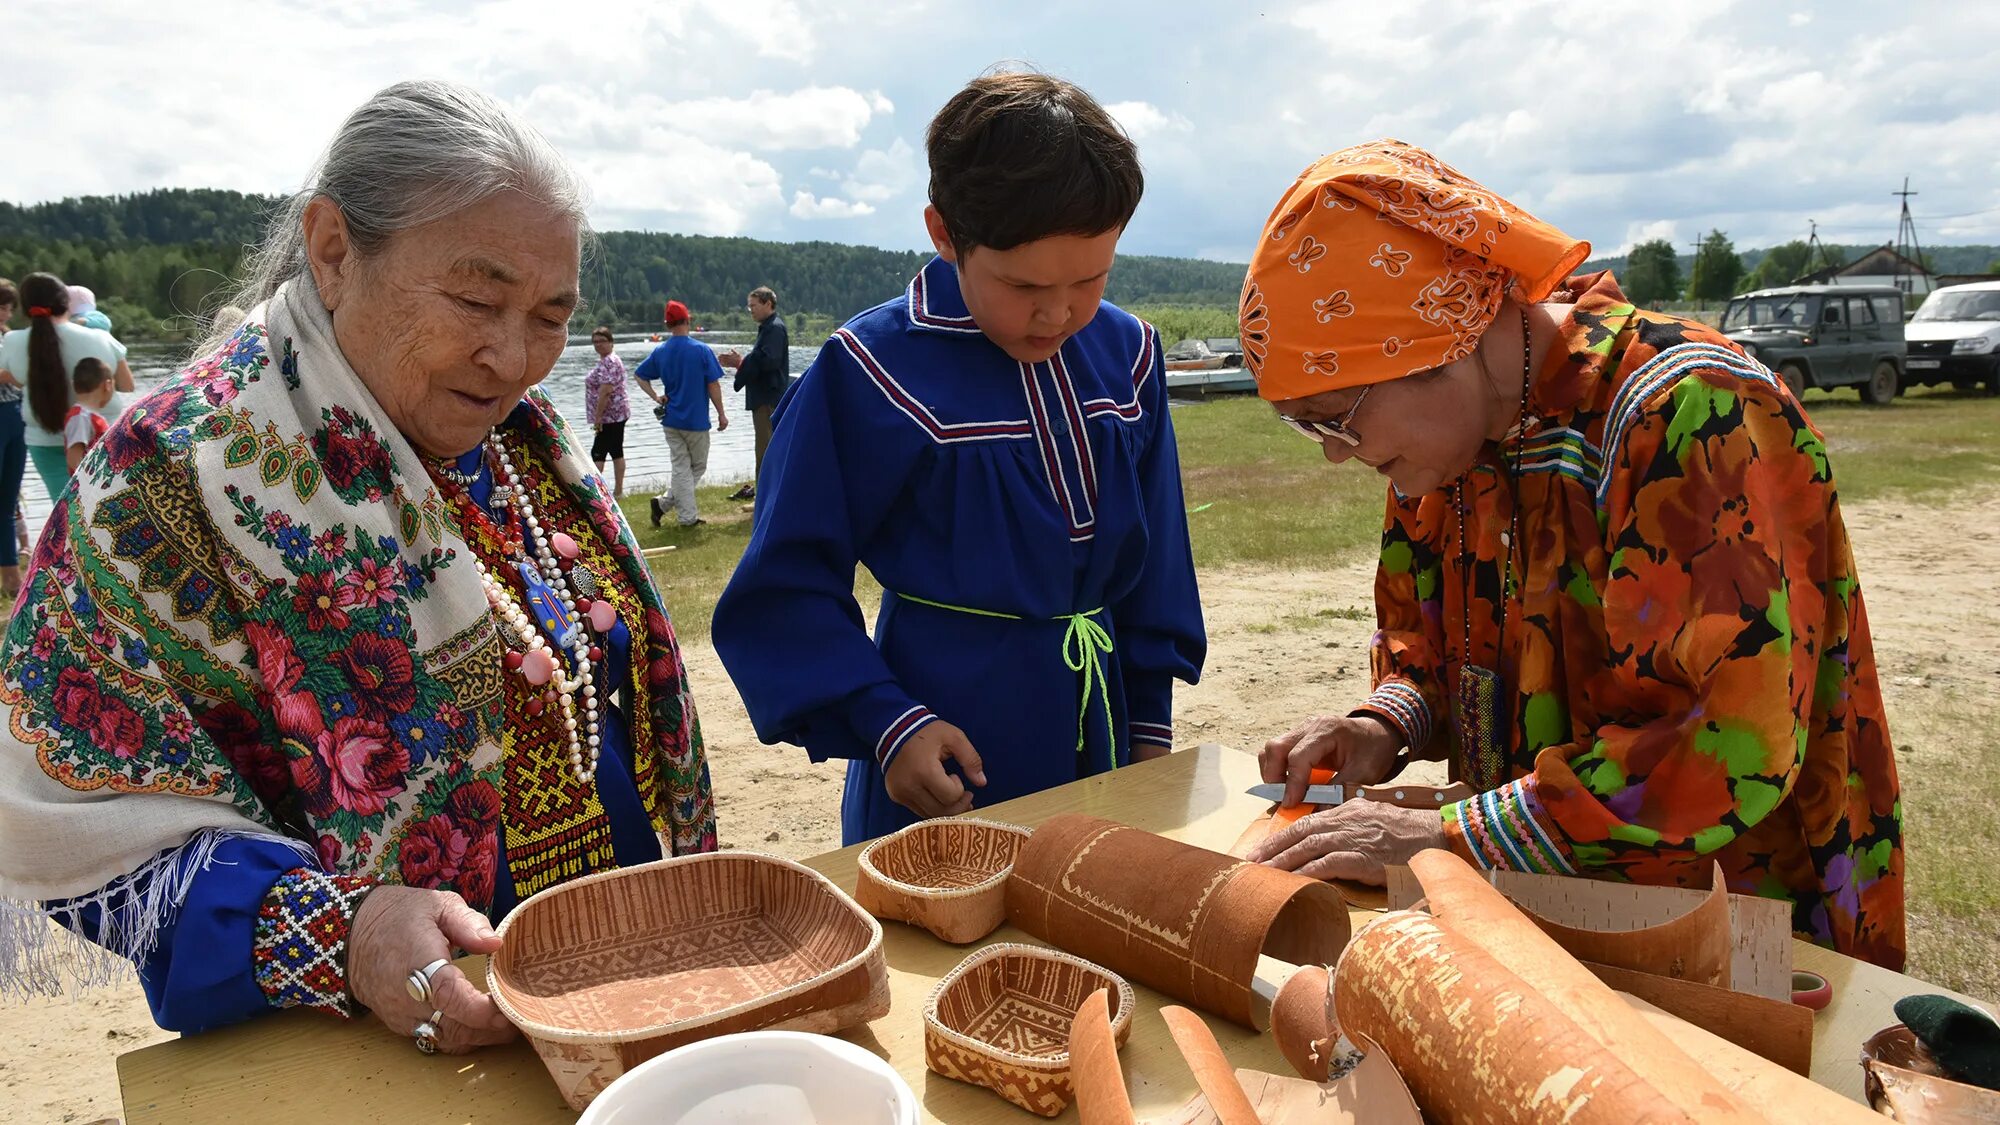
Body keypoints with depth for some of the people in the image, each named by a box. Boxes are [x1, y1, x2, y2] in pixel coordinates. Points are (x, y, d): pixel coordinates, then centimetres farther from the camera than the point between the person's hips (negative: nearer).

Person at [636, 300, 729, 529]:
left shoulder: (660, 352, 2)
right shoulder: (702, 350, -11)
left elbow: (640, 375, 9)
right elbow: (713, 385, -9)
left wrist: (656, 397, 8)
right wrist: (721, 414, -1)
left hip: (671, 420, 4)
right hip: (696, 420, -4)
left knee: (681, 468, 10)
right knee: (698, 466, 12)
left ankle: (688, 517, 4)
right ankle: (664, 502, 4)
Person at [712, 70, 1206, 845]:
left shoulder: (1126, 355, 2)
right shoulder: (870, 373, -14)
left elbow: (1153, 568, 10)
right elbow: (783, 592, -11)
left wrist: (1151, 725, 10)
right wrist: (887, 723, -20)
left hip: (1099, 738, 5)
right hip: (946, 763, -5)